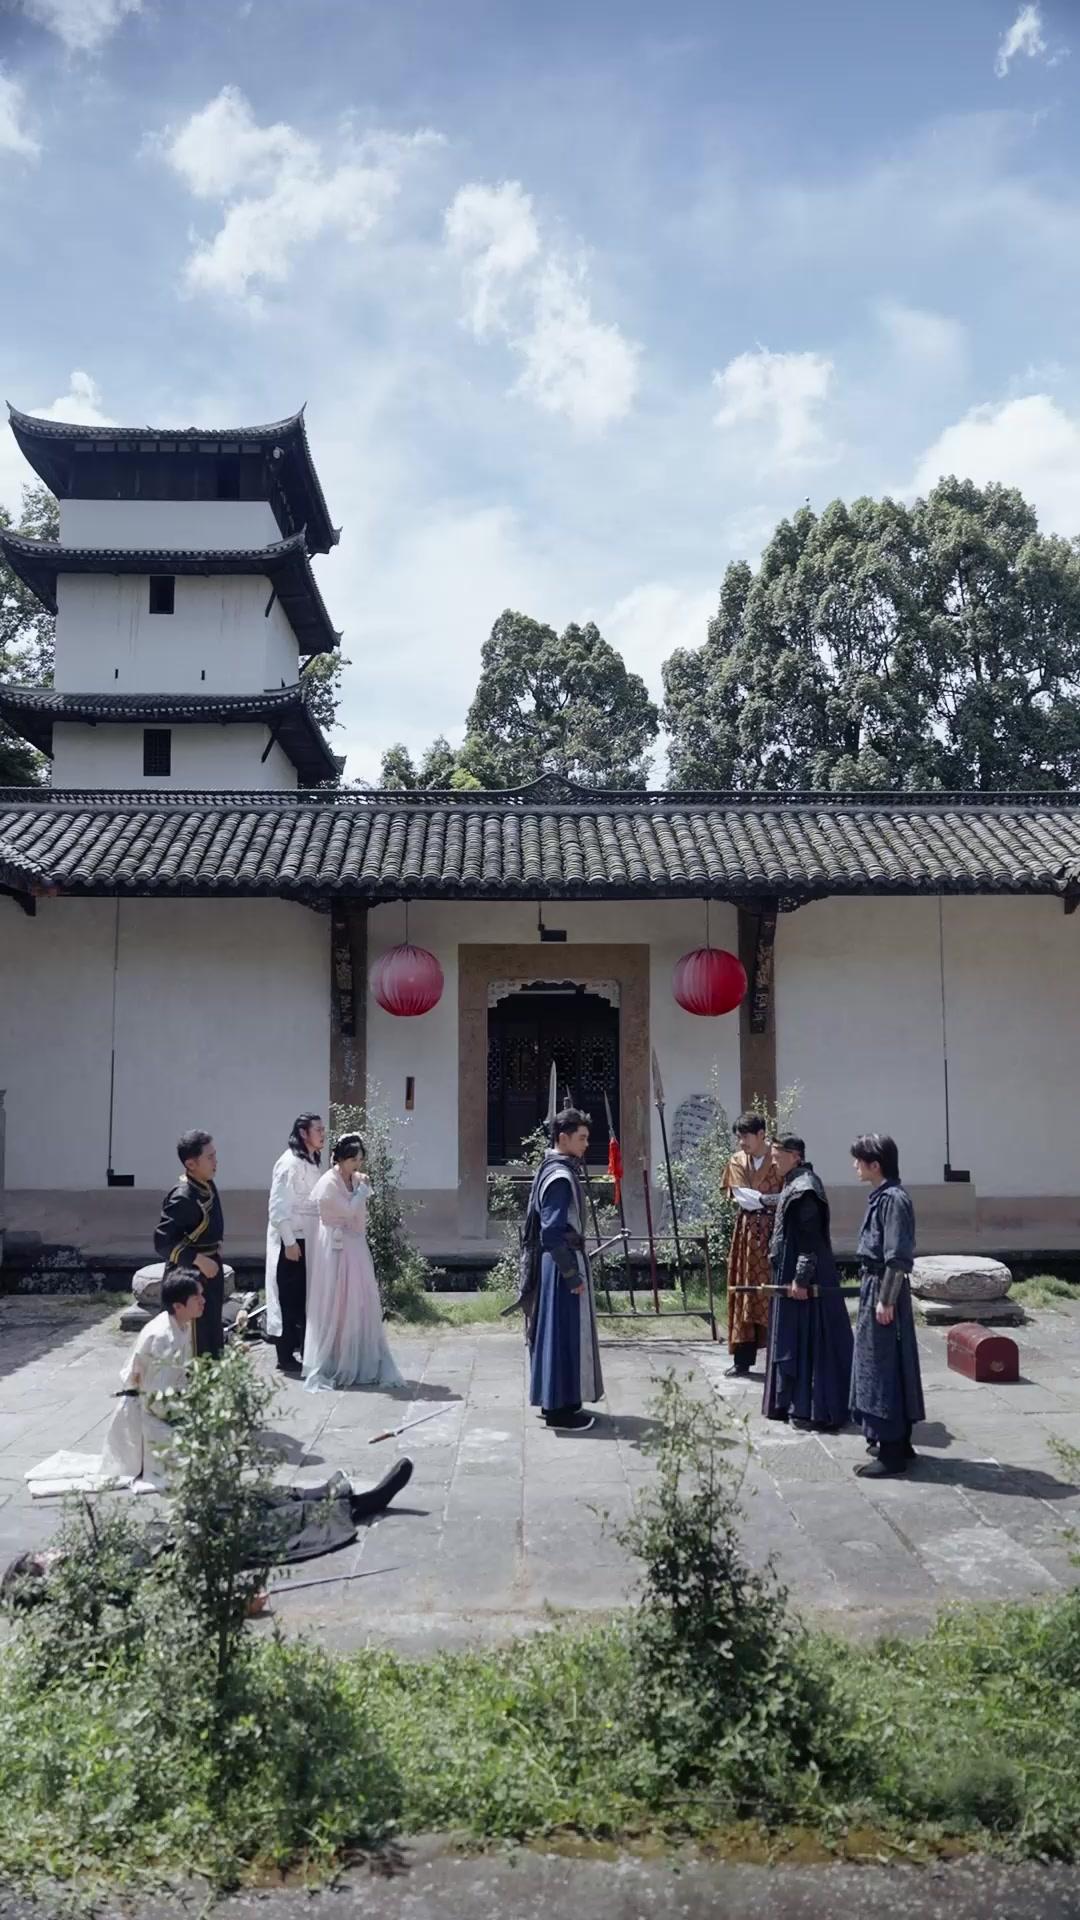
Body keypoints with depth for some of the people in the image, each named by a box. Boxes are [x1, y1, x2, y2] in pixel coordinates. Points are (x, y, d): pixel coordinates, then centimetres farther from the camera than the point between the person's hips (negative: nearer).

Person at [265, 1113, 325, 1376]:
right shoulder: (289, 1163, -16)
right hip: (291, 1239, -8)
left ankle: (305, 1350, 25)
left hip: (309, 1238, 8)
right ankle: (285, 1357, 11)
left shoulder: (314, 1162, 9)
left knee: (307, 1296, 14)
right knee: (289, 1297, 2)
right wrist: (289, 1242, -19)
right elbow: (278, 1207, -19)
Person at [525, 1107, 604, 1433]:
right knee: (564, 1333, -2)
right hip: (563, 1263, -10)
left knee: (554, 1331, 17)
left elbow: (534, 1221, 18)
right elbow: (554, 1231, -24)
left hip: (554, 1260, 10)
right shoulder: (561, 1176, -20)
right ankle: (559, 1409, 5)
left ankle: (556, 1400, 27)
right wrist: (572, 1274, -20)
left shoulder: (550, 1169, 10)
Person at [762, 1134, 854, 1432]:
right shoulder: (794, 1185, 12)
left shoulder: (804, 1188, -18)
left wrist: (801, 1279, -23)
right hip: (790, 1274, 10)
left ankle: (812, 1409, 4)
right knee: (794, 1338, 15)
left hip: (802, 1278, -10)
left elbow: (810, 1238, -22)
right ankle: (797, 1404, 24)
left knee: (809, 1339, -3)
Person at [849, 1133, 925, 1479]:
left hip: (884, 1291, -10)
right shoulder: (880, 1196, 10)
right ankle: (897, 1441, 28)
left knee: (884, 1367, -3)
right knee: (878, 1365, 17)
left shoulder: (894, 1199, -19)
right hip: (873, 1287, 10)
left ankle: (892, 1452, 5)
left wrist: (886, 1300, -19)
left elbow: (897, 1257, -21)